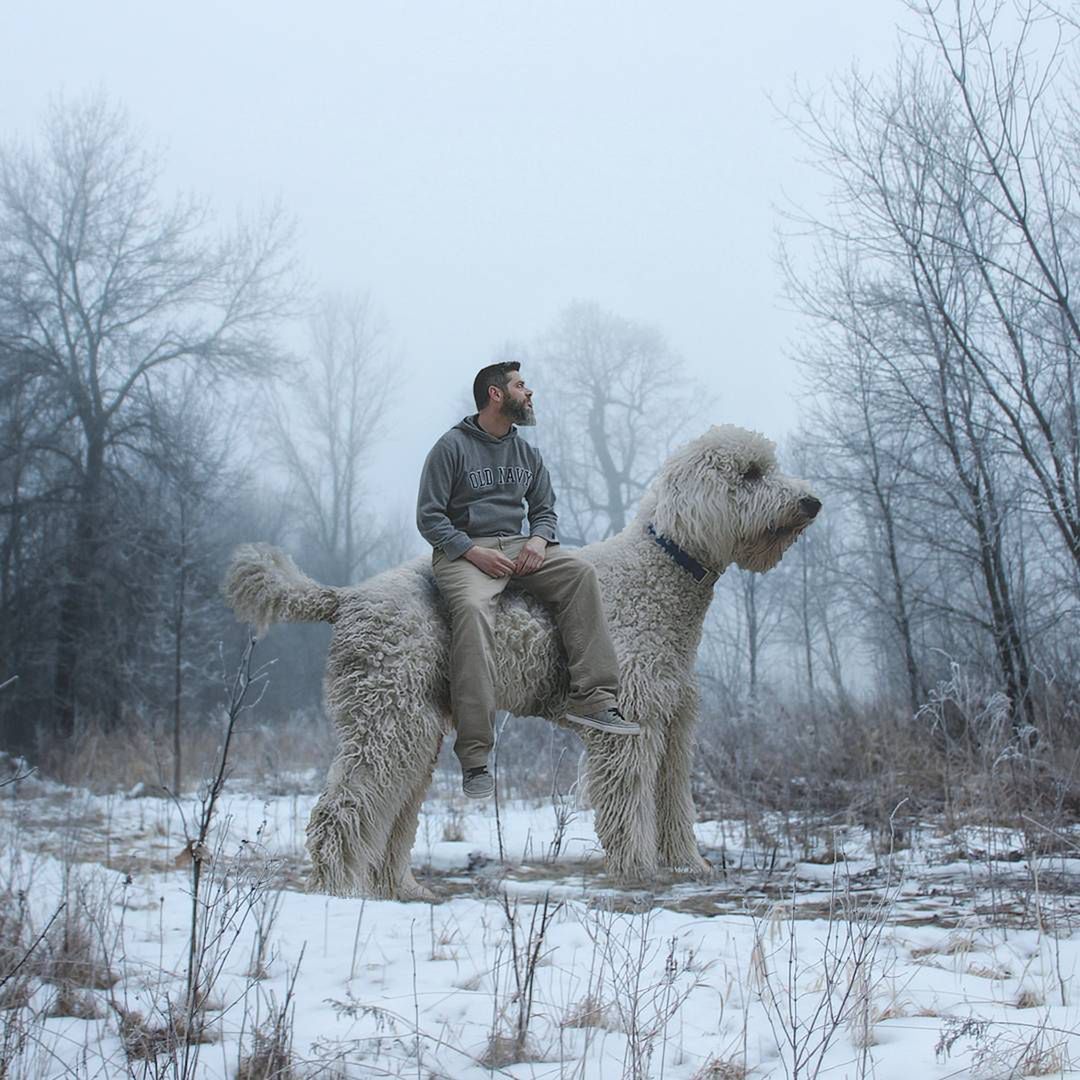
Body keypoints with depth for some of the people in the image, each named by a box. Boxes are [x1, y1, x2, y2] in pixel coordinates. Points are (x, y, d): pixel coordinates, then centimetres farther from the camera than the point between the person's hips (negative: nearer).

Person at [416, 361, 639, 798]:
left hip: (517, 546, 6)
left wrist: (538, 540, -2)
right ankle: (475, 757, -40)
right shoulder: (452, 447, -1)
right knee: (472, 609, -36)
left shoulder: (527, 454, 18)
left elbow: (544, 510, 22)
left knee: (580, 573, -21)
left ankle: (593, 698, -25)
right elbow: (429, 517, -4)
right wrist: (474, 552, -17)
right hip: (463, 550, -6)